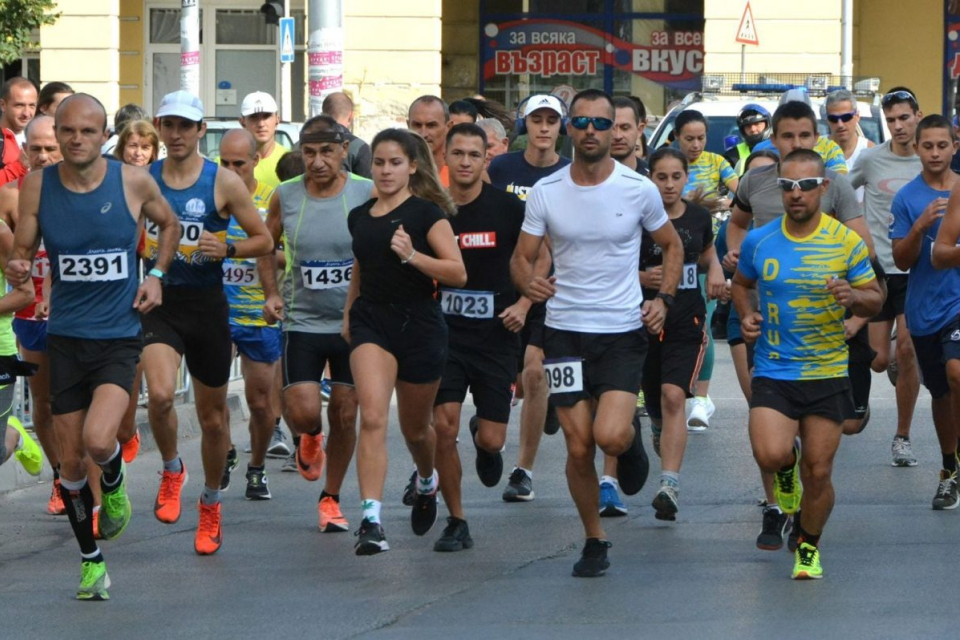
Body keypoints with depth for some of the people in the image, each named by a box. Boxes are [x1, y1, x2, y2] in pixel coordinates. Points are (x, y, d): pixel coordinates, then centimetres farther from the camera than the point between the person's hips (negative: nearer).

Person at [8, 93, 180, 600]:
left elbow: (168, 224, 15)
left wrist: (156, 275, 1)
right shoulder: (37, 186, -4)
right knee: (71, 461, 5)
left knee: (98, 440, -23)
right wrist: (17, 270, -20)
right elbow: (22, 249, 3)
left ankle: (114, 484, 13)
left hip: (119, 335, -2)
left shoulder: (133, 183, -5)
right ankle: (91, 559, 24)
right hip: (66, 337, 2)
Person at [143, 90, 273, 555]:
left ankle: (211, 504, 33)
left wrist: (228, 249, -17)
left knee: (213, 417, 11)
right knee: (160, 395, -25)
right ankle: (171, 471, 5)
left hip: (207, 303, 0)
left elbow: (264, 241, 1)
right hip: (159, 301, 0)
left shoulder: (224, 183, -4)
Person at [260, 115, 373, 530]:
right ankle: (307, 438, 26)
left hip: (355, 323, 0)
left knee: (345, 415, 5)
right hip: (302, 321, 1)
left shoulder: (367, 194, -8)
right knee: (303, 411, -12)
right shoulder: (285, 197, -2)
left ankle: (331, 498, 24)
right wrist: (272, 294, 1)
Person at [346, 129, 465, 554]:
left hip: (419, 327, -2)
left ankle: (427, 482, 49)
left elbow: (458, 273, -13)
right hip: (371, 325, 3)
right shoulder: (359, 217, 9)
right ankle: (371, 519, -26)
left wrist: (412, 255, -24)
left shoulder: (426, 213, -7)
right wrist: (348, 314, 19)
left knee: (415, 428, 14)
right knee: (372, 416, -19)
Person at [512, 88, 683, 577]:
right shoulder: (545, 192, -1)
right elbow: (522, 257, 5)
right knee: (578, 448, 1)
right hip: (564, 330, 2)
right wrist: (529, 283, -18)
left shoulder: (638, 189, -3)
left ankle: (631, 438, 18)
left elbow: (671, 245, 12)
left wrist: (664, 298, -2)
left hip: (623, 331, -2)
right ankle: (594, 541, 19)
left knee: (610, 436, -19)